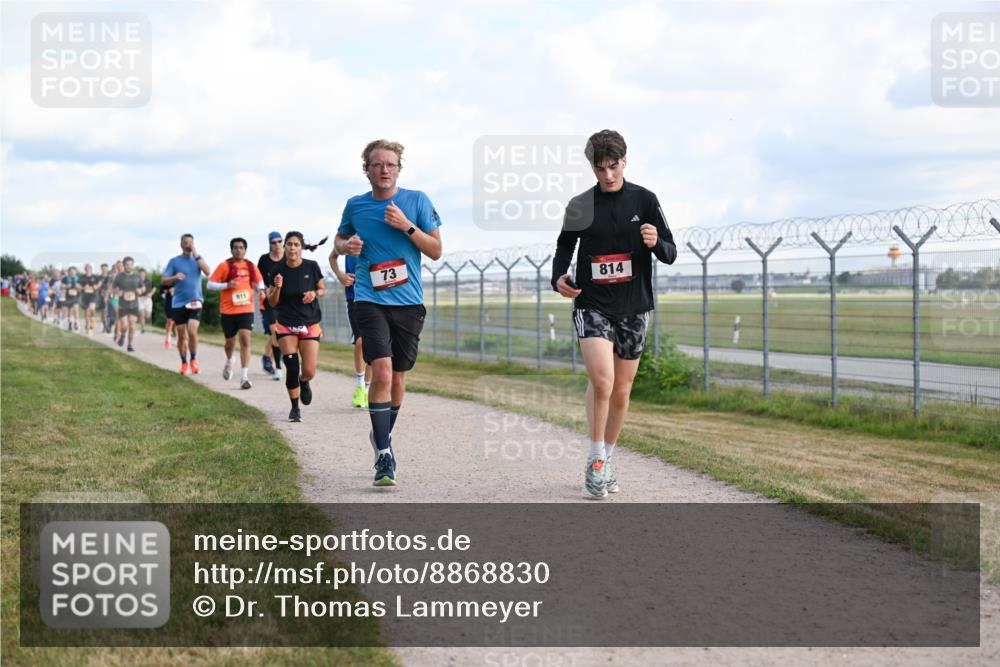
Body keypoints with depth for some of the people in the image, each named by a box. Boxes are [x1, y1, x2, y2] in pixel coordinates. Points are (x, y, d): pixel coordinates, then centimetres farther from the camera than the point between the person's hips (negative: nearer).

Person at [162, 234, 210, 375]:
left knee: (192, 331, -18)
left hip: (195, 301, -1)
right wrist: (175, 277, -19)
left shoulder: (197, 259, 7)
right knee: (181, 335, 5)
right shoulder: (174, 261, 4)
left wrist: (196, 255, -15)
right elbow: (164, 280, 1)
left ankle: (194, 360, 1)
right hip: (179, 302, 1)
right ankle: (184, 363, 21)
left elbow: (207, 272, -12)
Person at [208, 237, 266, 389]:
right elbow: (210, 284, -4)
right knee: (230, 341, 11)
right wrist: (227, 285, -19)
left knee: (245, 341, -13)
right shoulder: (225, 266, -4)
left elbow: (259, 281, 21)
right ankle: (229, 362, 46)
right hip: (228, 310, -1)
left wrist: (261, 290, -1)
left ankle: (244, 377, -13)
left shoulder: (251, 267, 5)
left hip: (246, 310, 1)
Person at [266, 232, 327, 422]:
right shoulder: (277, 270, -5)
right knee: (292, 368, -8)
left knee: (309, 372, -6)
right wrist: (277, 288, -19)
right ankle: (295, 408, 11)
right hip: (285, 325, 0)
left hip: (309, 324, 0)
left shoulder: (311, 267, -6)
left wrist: (314, 294, -13)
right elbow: (272, 303, 0)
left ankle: (304, 383, 32)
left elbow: (322, 290, 9)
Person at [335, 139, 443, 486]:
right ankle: (383, 454, -13)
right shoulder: (355, 205, 5)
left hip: (408, 302, 1)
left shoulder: (417, 200, 1)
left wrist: (406, 226, -14)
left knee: (398, 378, 9)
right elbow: (339, 239, 22)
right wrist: (347, 245, -1)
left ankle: (383, 435, 36)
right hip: (370, 300, -1)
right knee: (382, 371, -18)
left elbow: (436, 251, 0)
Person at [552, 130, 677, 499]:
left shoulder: (644, 200, -1)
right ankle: (595, 460, -5)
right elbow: (565, 245, 14)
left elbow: (670, 254, 0)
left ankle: (606, 460, 27)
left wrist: (656, 242, -24)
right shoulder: (580, 205, 0)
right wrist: (559, 277, -6)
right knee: (601, 381, -20)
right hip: (592, 305, -1)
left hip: (633, 308, 2)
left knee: (621, 391, 9)